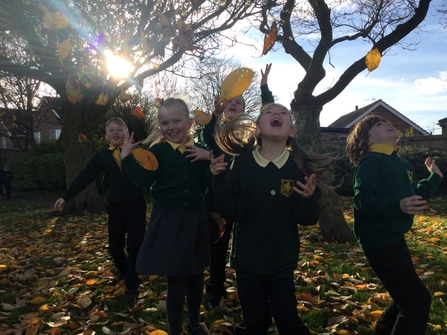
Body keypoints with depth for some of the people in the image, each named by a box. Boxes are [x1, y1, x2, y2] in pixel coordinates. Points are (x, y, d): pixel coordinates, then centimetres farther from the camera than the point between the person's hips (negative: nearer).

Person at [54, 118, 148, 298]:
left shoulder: (136, 151, 2)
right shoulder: (101, 156, 7)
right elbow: (84, 177, 6)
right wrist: (66, 196, 4)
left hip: (136, 205, -2)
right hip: (115, 207, 2)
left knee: (134, 245, 2)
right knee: (115, 246, 8)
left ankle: (132, 283, 20)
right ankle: (124, 271, 39)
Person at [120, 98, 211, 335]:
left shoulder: (200, 151, 4)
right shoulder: (157, 151, -2)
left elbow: (210, 183, -4)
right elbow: (144, 180, -13)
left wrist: (209, 159, -16)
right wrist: (126, 157, -17)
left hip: (195, 222, 4)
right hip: (168, 223, -3)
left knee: (196, 278, 18)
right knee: (176, 283, 0)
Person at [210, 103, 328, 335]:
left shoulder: (300, 167, -8)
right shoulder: (242, 163, -10)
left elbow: (307, 219, -8)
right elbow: (230, 213, -14)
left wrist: (309, 199, -28)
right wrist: (219, 180, -27)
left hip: (282, 262, 0)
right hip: (247, 260, 0)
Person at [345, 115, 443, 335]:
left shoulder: (403, 164, 12)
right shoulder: (371, 162, -15)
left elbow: (415, 198, 18)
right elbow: (362, 200, -26)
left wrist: (434, 177, 17)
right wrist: (398, 205, -38)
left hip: (395, 238, 10)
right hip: (379, 241, -9)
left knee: (407, 295, 23)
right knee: (418, 299, -6)